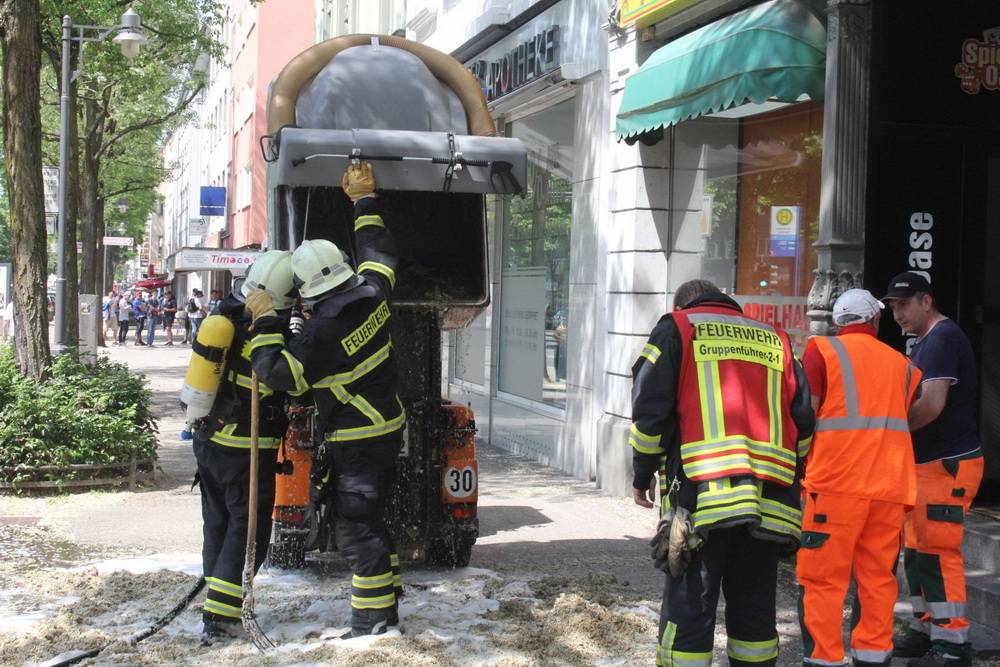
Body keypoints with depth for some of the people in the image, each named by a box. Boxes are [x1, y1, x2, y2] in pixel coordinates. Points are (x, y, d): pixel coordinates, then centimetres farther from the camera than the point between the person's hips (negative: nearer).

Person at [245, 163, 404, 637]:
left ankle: (371, 627, 1)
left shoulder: (324, 332, -23)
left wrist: (265, 322, -9)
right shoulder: (372, 292, -1)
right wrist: (364, 199, 25)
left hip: (358, 441, -9)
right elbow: (378, 251, 18)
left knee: (358, 532, -3)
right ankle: (386, 612, 27)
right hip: (389, 426, 9)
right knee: (371, 522, 19)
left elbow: (277, 372, -18)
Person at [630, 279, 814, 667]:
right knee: (754, 610, 14)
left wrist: (643, 476, 10)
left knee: (688, 610, -1)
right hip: (769, 503, 4)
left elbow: (650, 408, 0)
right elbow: (802, 418, 14)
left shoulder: (676, 329, 10)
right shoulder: (775, 340, 21)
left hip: (701, 493, -4)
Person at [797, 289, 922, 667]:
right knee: (877, 579, 10)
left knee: (823, 579, -2)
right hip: (890, 486, 5)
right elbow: (905, 418, 14)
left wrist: (799, 467, 6)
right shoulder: (901, 364, 18)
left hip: (837, 482, -4)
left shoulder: (823, 350, 3)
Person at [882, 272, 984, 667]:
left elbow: (931, 406, -24)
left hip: (947, 464, -11)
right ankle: (924, 631, 23)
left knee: (936, 551, -9)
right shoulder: (925, 342, 18)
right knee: (917, 549, 14)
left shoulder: (942, 338, -15)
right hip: (927, 463, 11)